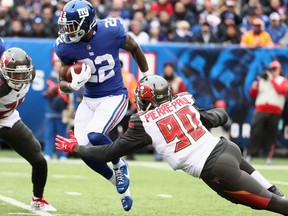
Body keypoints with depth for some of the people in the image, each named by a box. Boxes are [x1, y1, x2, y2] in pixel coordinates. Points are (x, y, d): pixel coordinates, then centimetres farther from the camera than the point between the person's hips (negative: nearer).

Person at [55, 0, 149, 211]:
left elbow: (134, 48, 3)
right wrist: (73, 85, -26)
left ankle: (119, 165, 5)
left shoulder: (111, 31, -19)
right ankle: (120, 182, 19)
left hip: (115, 96, -4)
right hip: (89, 99, 4)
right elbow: (63, 84, -2)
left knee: (94, 136, -27)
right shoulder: (66, 46, -12)